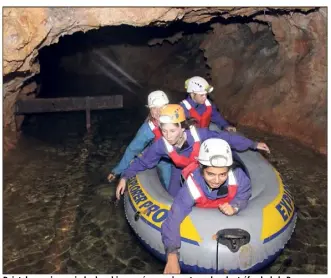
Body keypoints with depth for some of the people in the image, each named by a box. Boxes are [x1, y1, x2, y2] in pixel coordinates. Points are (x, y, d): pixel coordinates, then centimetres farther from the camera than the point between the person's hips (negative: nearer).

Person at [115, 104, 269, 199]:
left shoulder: (199, 135, -40)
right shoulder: (160, 145, -34)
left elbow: (226, 137, -26)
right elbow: (142, 161, -16)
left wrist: (253, 145, -17)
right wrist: (125, 177, -25)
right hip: (180, 171, 1)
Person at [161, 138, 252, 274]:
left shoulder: (237, 175, -41)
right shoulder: (192, 186, -47)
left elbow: (243, 195, -18)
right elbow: (174, 218, -51)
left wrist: (234, 206, -40)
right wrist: (172, 257, -58)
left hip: (226, 211, 2)